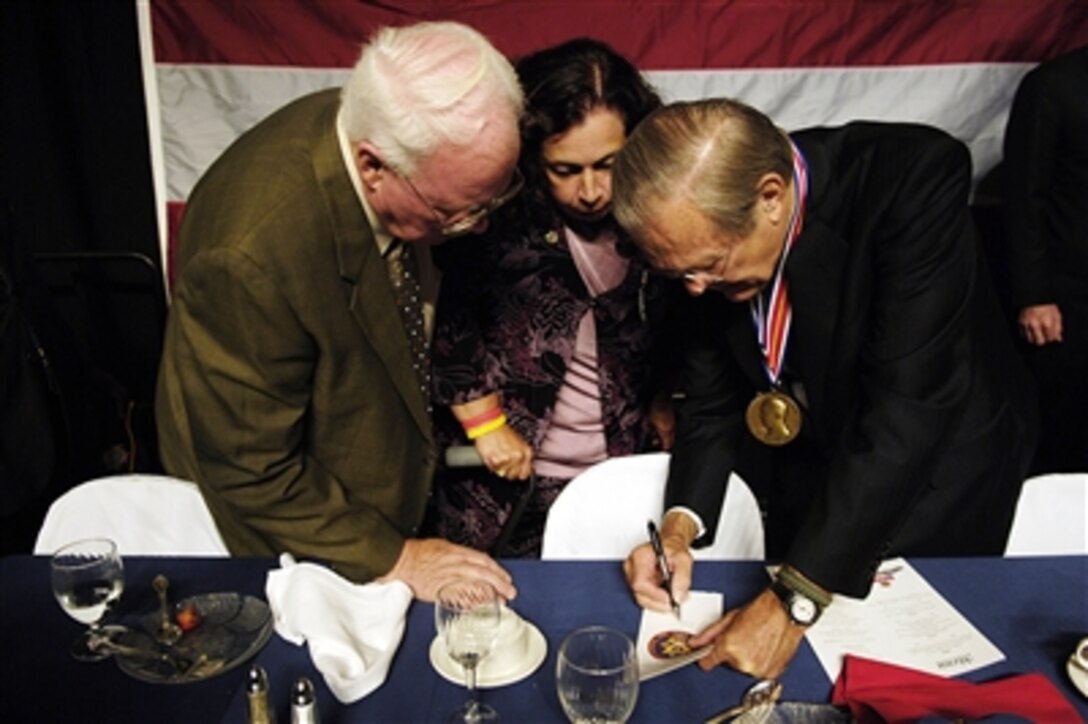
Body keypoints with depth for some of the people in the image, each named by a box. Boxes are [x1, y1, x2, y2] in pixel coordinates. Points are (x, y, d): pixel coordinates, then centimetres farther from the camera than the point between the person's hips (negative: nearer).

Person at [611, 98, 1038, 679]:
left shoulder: (916, 179, -33)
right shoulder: (708, 231, -17)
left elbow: (905, 415, -37)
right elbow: (712, 398, -7)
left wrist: (794, 602, -38)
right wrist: (680, 525, -23)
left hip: (933, 466, -3)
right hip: (803, 470, 4)